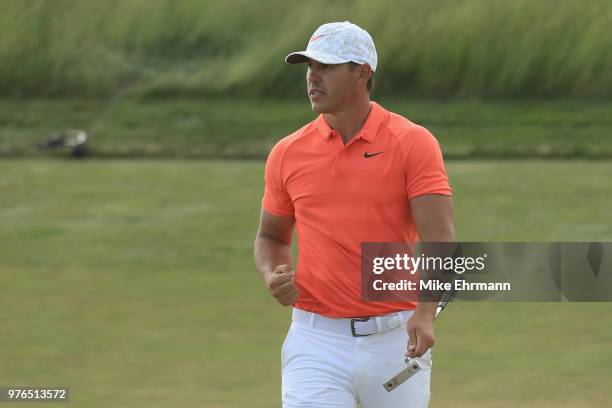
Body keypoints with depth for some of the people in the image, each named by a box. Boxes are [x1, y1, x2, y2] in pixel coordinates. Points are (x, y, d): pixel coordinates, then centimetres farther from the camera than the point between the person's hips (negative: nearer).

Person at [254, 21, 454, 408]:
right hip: (317, 342, 1)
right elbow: (272, 236, 20)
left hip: (395, 341, -1)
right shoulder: (288, 154, 6)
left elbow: (439, 239, -13)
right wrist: (273, 278, -3)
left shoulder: (413, 144, -5)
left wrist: (425, 312, -29)